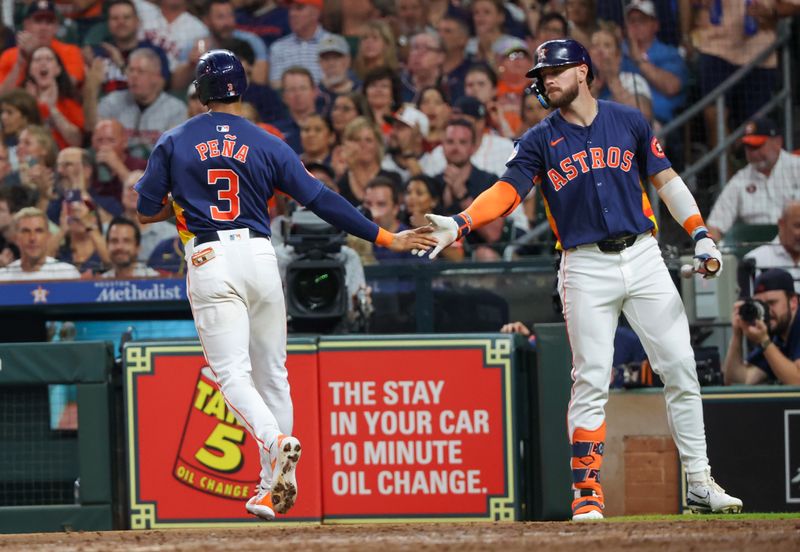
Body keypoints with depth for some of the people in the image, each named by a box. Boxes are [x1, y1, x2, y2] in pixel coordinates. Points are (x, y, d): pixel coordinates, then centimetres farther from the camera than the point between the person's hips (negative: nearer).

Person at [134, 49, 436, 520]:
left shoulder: (173, 143, 6)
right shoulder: (267, 145, 6)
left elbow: (147, 211, 7)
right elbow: (321, 200, 2)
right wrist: (385, 237, 5)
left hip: (208, 263, -2)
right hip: (259, 257, 2)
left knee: (232, 372, -8)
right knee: (271, 373, 11)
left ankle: (275, 442, -36)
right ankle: (274, 487, 10)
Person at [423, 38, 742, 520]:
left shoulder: (629, 121, 8)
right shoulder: (540, 141, 4)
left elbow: (666, 179, 12)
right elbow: (508, 190, -8)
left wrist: (700, 234, 3)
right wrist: (461, 223, -25)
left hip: (643, 257, 1)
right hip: (587, 268, -1)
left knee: (680, 369, -1)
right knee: (592, 382, -6)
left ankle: (699, 483, 7)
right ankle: (587, 492, -2)